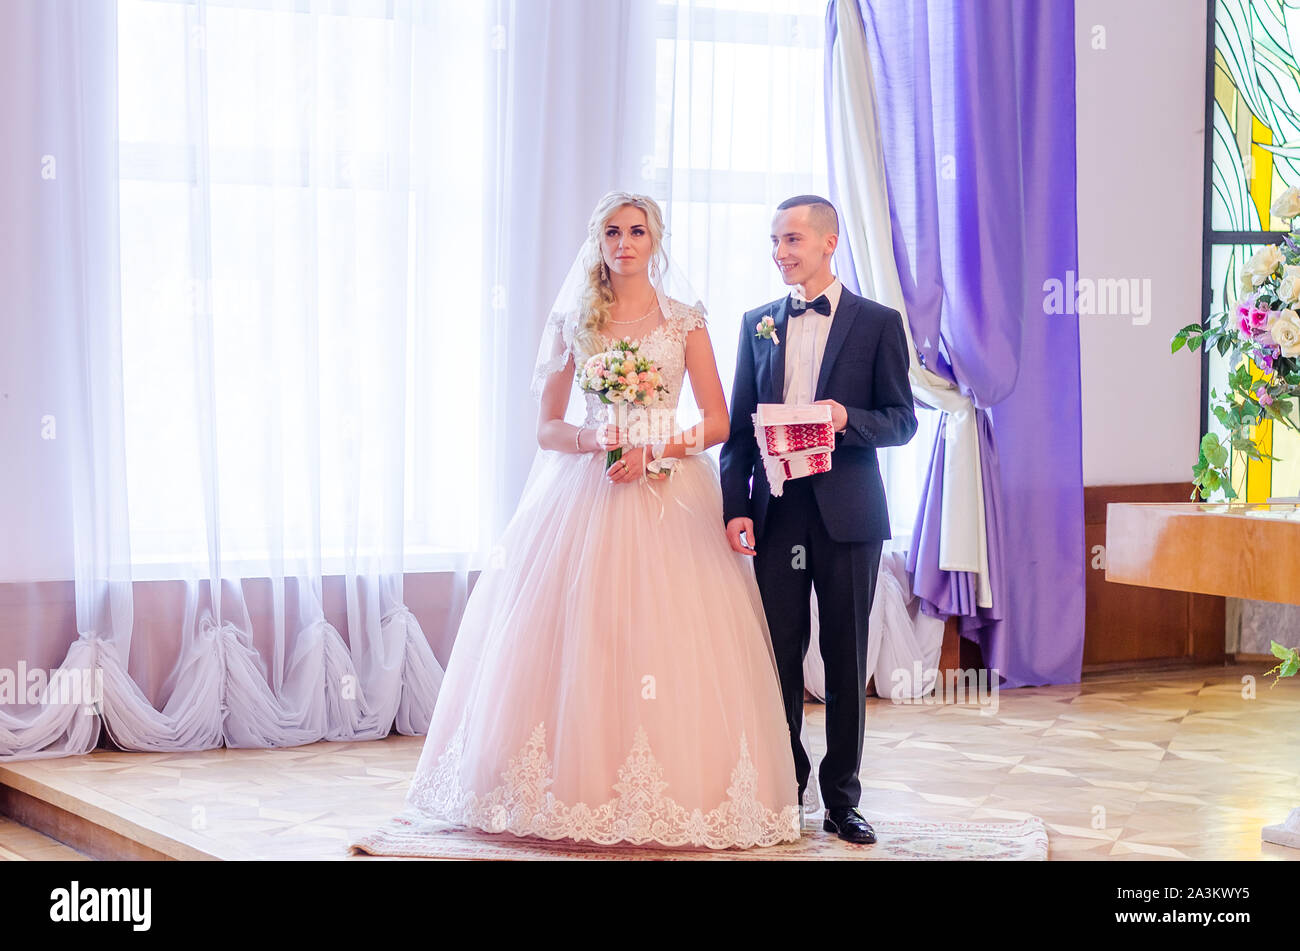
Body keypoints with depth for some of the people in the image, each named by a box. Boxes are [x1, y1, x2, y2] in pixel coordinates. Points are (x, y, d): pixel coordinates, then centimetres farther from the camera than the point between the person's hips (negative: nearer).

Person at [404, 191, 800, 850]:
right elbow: (546, 428, 8)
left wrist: (656, 448, -12)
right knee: (576, 639, -6)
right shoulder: (571, 321, 9)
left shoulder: (684, 320, 6)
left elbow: (719, 421, 3)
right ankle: (577, 789, 1)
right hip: (584, 494, 1)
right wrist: (590, 439, -12)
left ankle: (669, 791, -1)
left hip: (668, 493, -1)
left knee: (666, 641, -7)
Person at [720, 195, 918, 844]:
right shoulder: (757, 323, 12)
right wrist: (736, 507, 0)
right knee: (778, 652, 4)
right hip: (776, 510, 3)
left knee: (846, 657, 3)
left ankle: (841, 798, 11)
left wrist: (848, 419, -19)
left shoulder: (877, 323, 2)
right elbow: (738, 424, 10)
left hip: (846, 513, -2)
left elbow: (902, 420, 1)